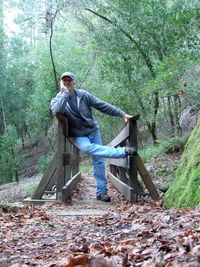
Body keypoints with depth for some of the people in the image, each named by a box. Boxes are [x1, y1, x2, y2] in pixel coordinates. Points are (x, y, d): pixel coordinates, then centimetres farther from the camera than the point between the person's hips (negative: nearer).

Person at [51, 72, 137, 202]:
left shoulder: (83, 95, 0)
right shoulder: (57, 100, -4)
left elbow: (102, 105, 0)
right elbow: (57, 110, -28)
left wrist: (122, 114, -3)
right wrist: (65, 93, -23)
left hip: (93, 131, 2)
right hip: (78, 136, -2)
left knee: (98, 161, -2)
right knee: (88, 147, -34)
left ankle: (101, 191, 6)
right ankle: (123, 151, -37)